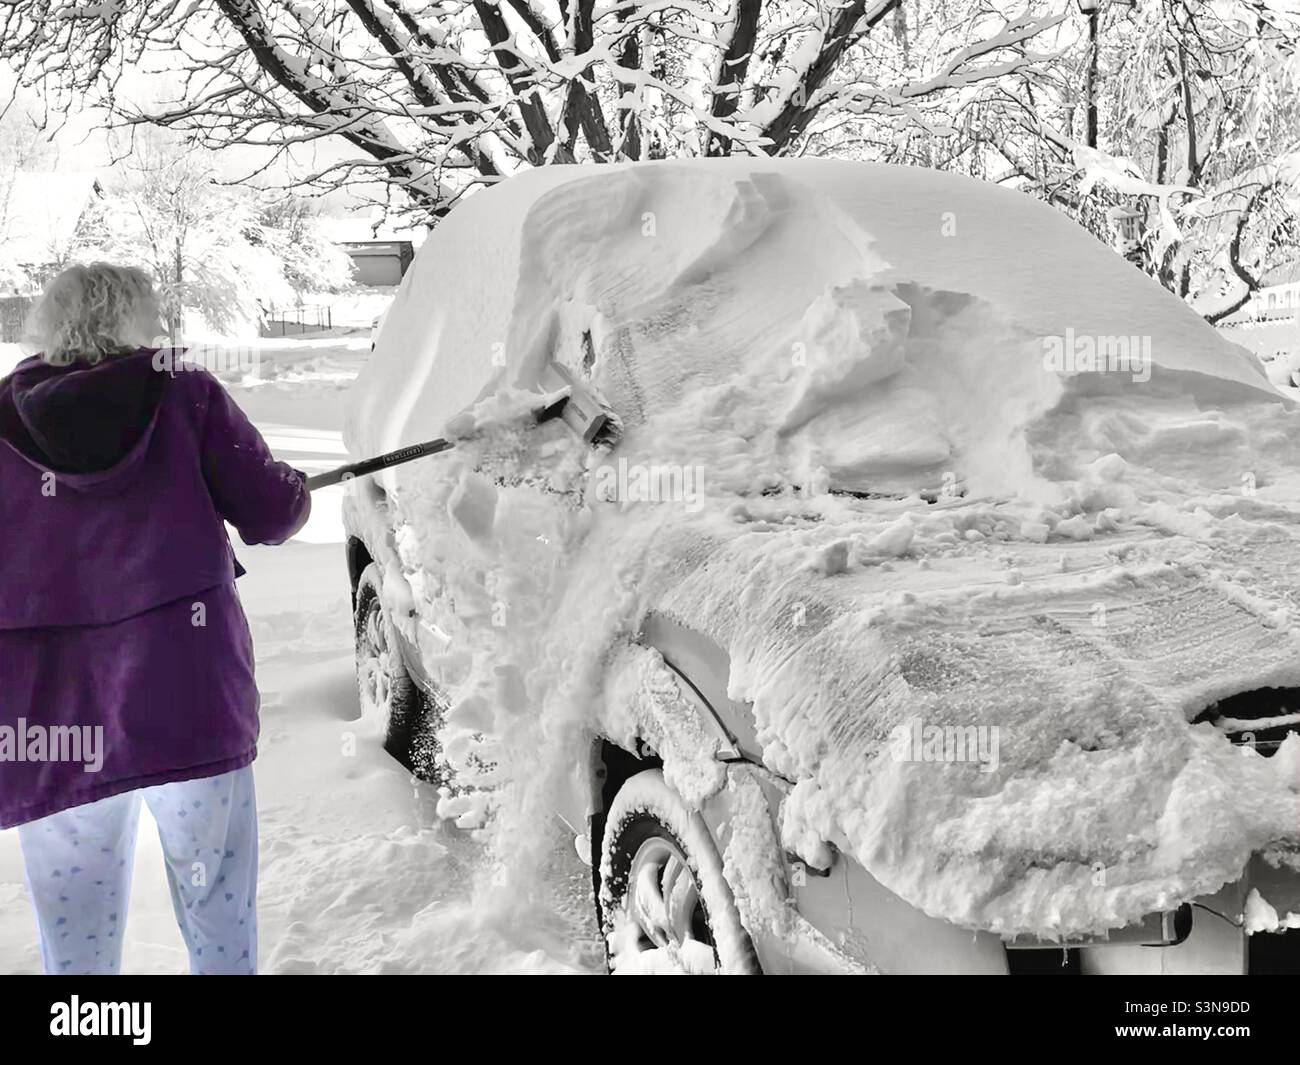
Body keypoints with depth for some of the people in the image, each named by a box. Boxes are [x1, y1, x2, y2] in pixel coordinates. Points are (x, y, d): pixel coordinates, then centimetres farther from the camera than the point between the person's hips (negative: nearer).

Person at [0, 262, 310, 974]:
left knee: (75, 943, 12)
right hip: (189, 700, -2)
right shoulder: (184, 394, 3)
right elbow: (271, 514, 2)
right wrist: (297, 489, 23)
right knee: (221, 923, 11)